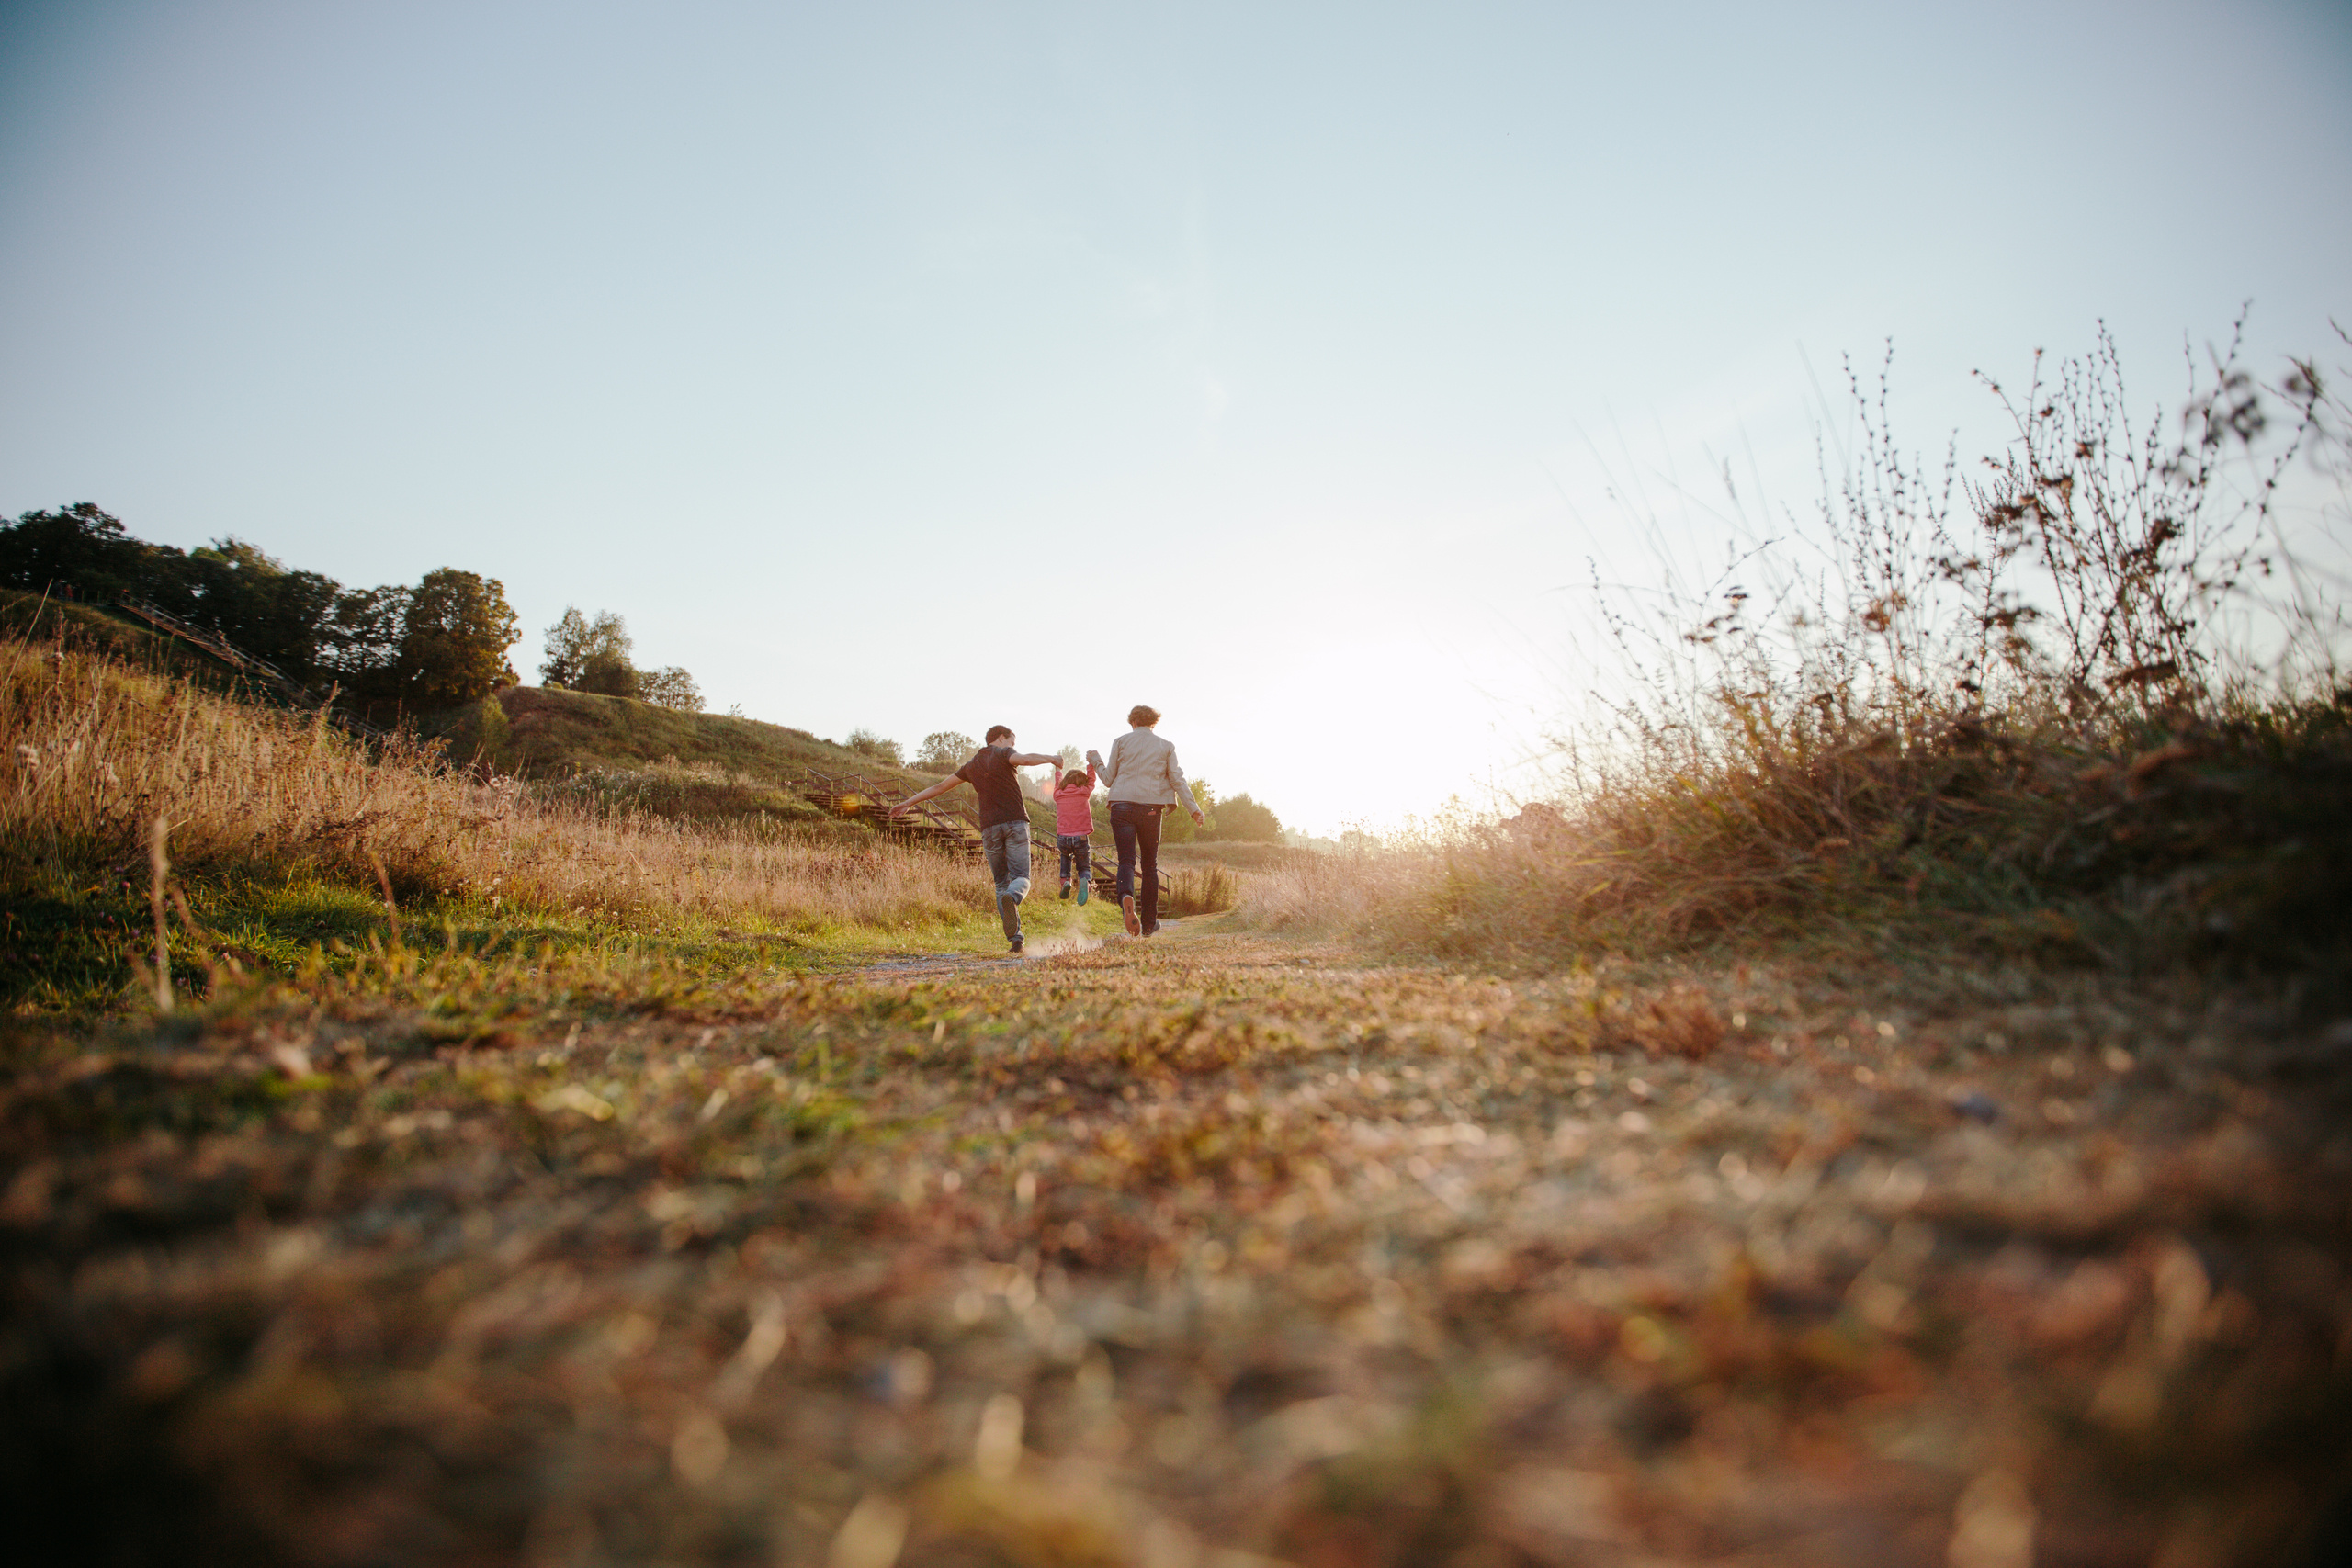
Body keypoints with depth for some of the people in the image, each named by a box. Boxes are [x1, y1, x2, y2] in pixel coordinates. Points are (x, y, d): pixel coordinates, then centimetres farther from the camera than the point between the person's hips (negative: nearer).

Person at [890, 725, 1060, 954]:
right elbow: (1023, 759, -17)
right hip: (1016, 823, -4)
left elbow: (940, 786, 24)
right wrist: (1050, 759, -3)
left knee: (1002, 882, 12)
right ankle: (1011, 899, -42)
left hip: (990, 826, 4)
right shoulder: (1003, 754, 7)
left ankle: (1015, 937, -1)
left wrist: (908, 802, 32)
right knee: (1021, 879, -4)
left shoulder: (972, 765, 21)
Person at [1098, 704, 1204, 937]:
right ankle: (1149, 922, 16)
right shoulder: (1166, 747, 11)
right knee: (1150, 864, 13)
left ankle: (1126, 897, -38)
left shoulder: (1121, 742, 8)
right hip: (1150, 809, 1)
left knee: (1126, 861, -4)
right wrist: (1194, 809, 4)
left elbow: (1109, 778, 10)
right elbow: (1177, 780, 3)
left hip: (1122, 806, -1)